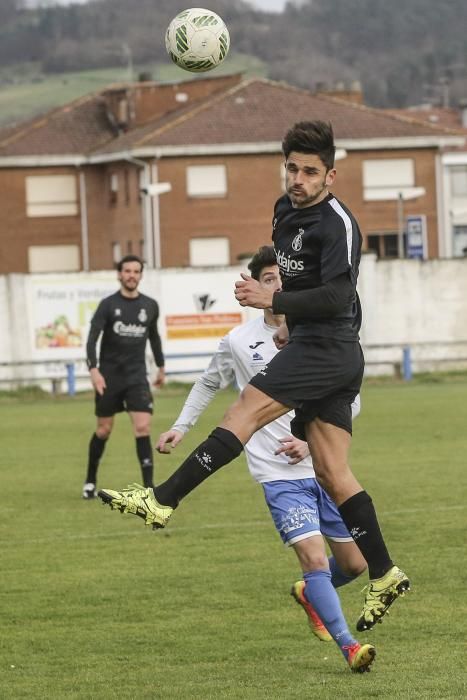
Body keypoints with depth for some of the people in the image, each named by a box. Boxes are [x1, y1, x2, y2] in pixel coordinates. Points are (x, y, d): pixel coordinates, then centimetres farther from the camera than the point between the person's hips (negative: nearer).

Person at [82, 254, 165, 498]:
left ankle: (148, 485, -13)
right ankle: (90, 481, 26)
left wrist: (161, 367, 27)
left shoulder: (150, 306, 5)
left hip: (137, 377, 1)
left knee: (143, 428, -13)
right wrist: (93, 369, -27)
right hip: (109, 376, -1)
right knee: (104, 430, 7)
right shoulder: (108, 305, -5)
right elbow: (92, 338, -13)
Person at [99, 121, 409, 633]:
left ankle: (162, 501, -20)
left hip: (326, 350, -10)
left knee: (245, 412, -17)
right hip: (311, 348, 10)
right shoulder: (286, 211, 15)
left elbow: (336, 296, -24)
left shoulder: (338, 224, -14)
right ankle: (384, 576, 4)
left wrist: (272, 301, -28)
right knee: (332, 475, 4)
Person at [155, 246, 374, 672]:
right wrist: (181, 426, 16)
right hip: (279, 475, -3)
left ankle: (308, 594, 41)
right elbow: (209, 383, 21)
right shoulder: (239, 342, 0)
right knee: (315, 559, -19)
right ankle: (349, 648, -17)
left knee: (354, 563, 10)